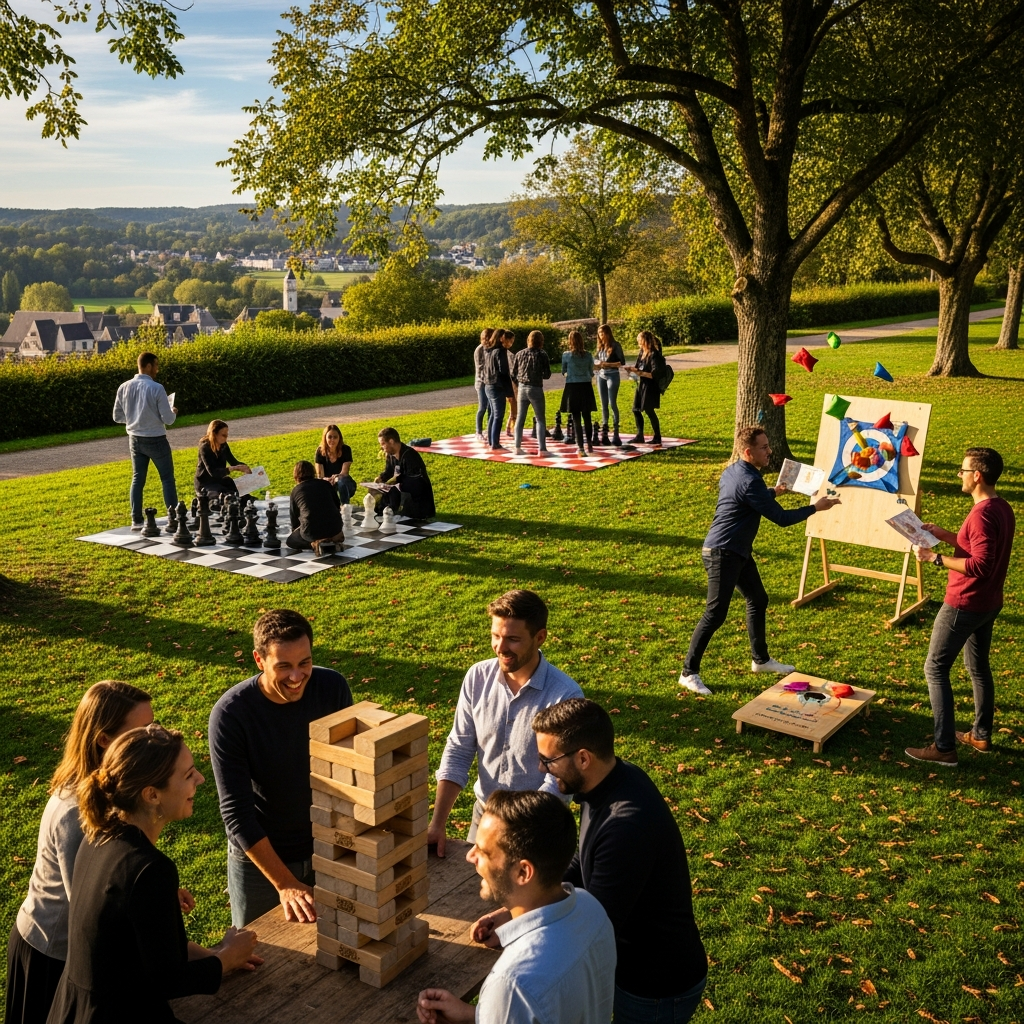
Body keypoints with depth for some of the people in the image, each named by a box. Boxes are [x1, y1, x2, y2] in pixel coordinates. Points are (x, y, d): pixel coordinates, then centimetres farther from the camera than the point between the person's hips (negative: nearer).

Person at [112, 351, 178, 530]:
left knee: (137, 479, 13)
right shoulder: (156, 388, -18)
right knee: (167, 479, 6)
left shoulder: (124, 388, -2)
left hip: (135, 440, 5)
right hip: (156, 440, -5)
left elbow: (117, 417, 6)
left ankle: (137, 521, 13)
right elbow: (168, 419, -15)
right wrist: (173, 413, 7)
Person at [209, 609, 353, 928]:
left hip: (329, 850, 3)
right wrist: (284, 884, -26)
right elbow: (236, 813, -23)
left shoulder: (333, 687, -15)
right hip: (259, 856, -3)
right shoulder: (229, 715, -25)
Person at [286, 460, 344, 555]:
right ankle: (333, 538, 9)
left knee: (290, 541, 24)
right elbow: (338, 506, 16)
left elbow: (294, 516, 20)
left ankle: (316, 543, -2)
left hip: (312, 532, -3)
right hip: (334, 527, 3)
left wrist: (295, 530, 39)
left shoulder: (295, 491, 9)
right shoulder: (325, 484, 10)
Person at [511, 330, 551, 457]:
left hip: (522, 388, 4)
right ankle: (541, 449, -3)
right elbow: (547, 374, -5)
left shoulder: (519, 354, 3)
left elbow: (513, 374, 5)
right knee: (540, 419, 3)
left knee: (520, 418, 12)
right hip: (536, 389, -4)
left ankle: (517, 447, 13)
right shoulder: (542, 355, -8)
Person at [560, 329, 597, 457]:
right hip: (586, 386, 3)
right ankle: (589, 445, 27)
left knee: (576, 419, 0)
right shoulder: (588, 355, 0)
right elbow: (591, 373, 9)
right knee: (587, 417, 16)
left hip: (572, 387, -3)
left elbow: (563, 371, 7)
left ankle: (580, 448, -3)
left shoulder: (566, 355, -7)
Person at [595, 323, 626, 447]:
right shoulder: (600, 346, 11)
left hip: (612, 376, -6)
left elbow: (622, 362, -8)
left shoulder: (615, 345, -6)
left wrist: (608, 364, -16)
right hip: (601, 376, 6)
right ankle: (604, 433, 8)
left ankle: (616, 433, -6)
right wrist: (597, 364, -4)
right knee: (604, 405, 6)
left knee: (612, 404, -9)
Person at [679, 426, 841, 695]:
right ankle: (689, 673, -2)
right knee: (716, 614, -9)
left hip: (738, 552, 11)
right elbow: (781, 518, -18)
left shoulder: (733, 471, 7)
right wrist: (815, 507, -8)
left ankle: (761, 659, 33)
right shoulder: (749, 481, -23)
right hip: (721, 554, -11)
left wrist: (773, 492, 23)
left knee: (758, 600, 19)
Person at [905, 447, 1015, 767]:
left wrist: (934, 558, -26)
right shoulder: (1002, 508, 6)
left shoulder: (982, 514, -25)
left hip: (965, 604, -10)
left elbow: (980, 566, -30)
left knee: (935, 668, -1)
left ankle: (944, 748, 0)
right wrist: (945, 535, 10)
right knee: (978, 667, 22)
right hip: (989, 604, 10)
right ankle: (981, 735, 34)